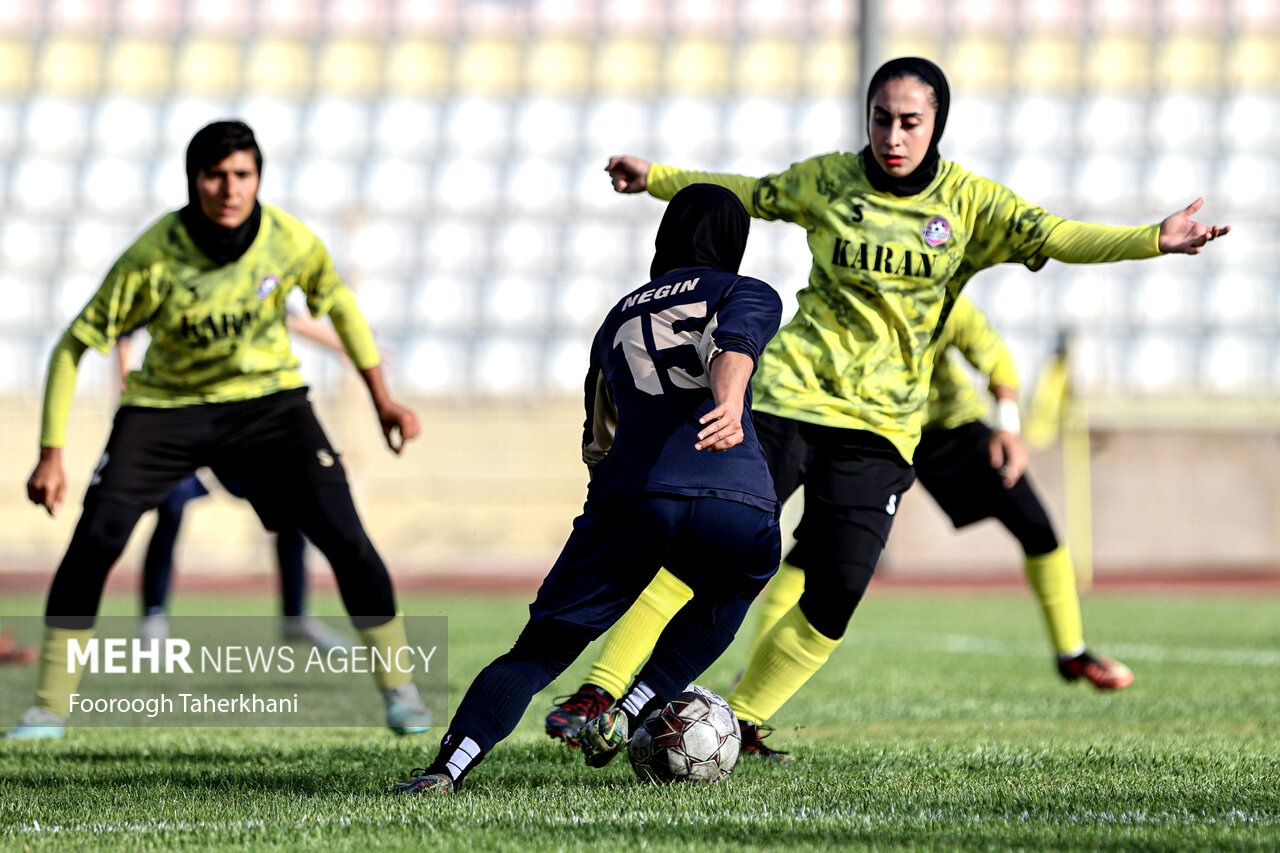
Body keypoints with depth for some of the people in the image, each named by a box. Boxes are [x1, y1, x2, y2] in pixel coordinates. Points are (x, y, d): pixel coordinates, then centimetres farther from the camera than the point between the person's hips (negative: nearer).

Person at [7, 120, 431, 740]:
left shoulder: (290, 241, -17)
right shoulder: (153, 256, -23)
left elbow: (339, 303, 5)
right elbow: (76, 345, -14)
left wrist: (382, 399, 6)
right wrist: (51, 454, -18)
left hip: (267, 398, 1)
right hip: (165, 404, -1)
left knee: (343, 536, -14)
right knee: (95, 539, -18)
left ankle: (398, 687, 6)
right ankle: (49, 707, -3)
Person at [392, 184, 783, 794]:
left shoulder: (619, 317, 31)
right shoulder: (746, 294, 19)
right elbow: (733, 348, -6)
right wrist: (730, 404, -26)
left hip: (627, 498, 2)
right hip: (733, 505, -2)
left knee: (540, 649, 6)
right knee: (724, 601, 31)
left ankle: (449, 766, -15)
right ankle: (628, 714, 13)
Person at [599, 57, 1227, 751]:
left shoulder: (969, 202, 0)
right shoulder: (828, 181, 2)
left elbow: (1058, 237, -10)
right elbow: (748, 195, 19)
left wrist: (1154, 239, -24)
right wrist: (654, 178, 18)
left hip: (882, 424, 1)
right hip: (791, 392, -1)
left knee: (838, 590, -11)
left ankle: (740, 719, 9)